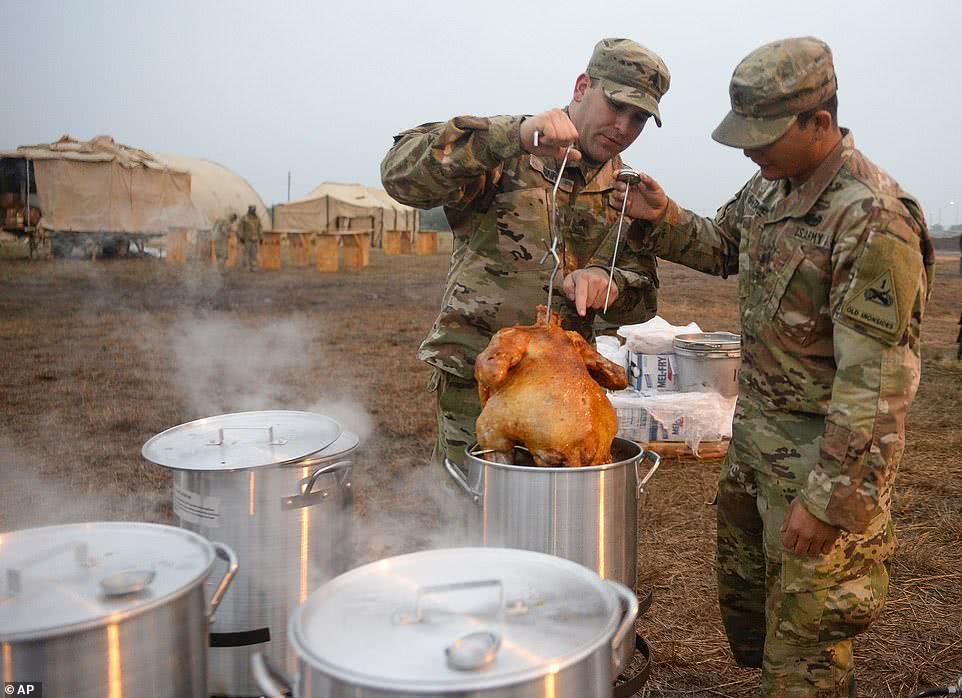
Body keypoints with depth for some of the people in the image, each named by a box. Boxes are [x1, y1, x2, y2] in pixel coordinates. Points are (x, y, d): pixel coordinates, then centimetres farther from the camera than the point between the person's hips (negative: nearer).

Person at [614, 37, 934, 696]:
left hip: (823, 447, -8)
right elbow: (721, 244, 20)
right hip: (757, 430, 9)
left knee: (802, 641, 6)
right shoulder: (771, 185, 1)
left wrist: (827, 498, -23)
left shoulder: (872, 219, -25)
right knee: (742, 586, 25)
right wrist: (662, 219, -1)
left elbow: (877, 382, -25)